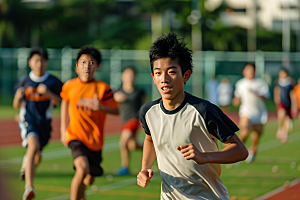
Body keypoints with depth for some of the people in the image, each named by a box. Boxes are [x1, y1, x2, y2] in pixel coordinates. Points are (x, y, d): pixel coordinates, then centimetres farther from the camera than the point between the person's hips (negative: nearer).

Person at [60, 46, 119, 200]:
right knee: (82, 168, -29)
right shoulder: (70, 85, -2)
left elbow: (116, 111, -3)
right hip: (75, 135, -1)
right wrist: (63, 130, 17)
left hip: (95, 139, 2)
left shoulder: (102, 88, -8)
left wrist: (100, 107, -24)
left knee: (89, 179, 14)